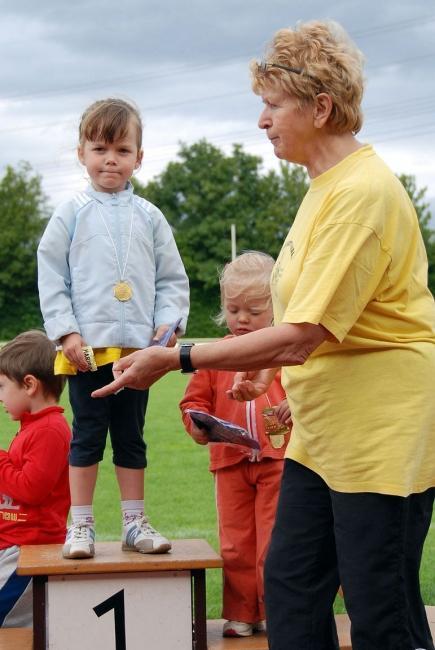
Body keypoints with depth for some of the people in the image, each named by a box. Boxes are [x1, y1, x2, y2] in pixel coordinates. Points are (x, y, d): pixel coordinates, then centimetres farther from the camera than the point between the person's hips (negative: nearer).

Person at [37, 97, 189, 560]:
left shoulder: (149, 217, 7)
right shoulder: (72, 213, 2)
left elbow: (172, 278, 9)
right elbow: (51, 276, -1)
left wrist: (168, 325, -5)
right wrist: (66, 332, -9)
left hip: (138, 346, 2)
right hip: (87, 347, -2)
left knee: (131, 437, 10)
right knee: (87, 435, 4)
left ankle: (134, 523, 17)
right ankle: (80, 526, 11)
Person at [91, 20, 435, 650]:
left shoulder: (362, 193, -22)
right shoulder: (327, 185, 10)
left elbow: (299, 337, -26)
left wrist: (176, 358, -21)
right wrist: (270, 360, 15)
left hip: (380, 432, -10)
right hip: (321, 431, 10)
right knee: (290, 586, 11)